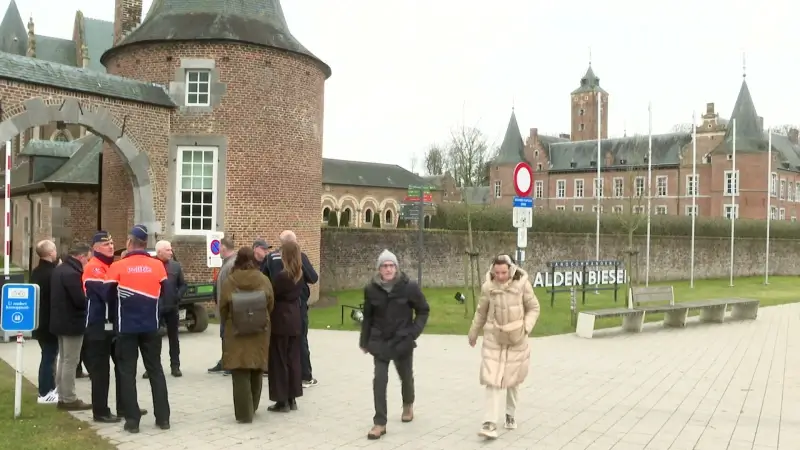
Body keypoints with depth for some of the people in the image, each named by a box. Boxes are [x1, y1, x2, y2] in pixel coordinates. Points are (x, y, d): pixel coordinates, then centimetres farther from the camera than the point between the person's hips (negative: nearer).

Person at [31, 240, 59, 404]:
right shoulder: (52, 273, -19)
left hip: (40, 322, 9)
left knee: (48, 355, 18)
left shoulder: (36, 272, 9)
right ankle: (45, 393, 2)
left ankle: (49, 388, 26)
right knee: (49, 356, -2)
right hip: (51, 323, -9)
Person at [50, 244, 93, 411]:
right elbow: (80, 300, -26)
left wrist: (86, 294, 7)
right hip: (72, 323, -10)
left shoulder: (59, 269, 11)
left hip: (61, 321, 10)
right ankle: (69, 399, 3)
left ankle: (62, 397, 22)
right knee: (70, 362, -3)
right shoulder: (71, 273, -22)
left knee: (63, 360, 15)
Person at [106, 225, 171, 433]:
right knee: (155, 370, 11)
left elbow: (109, 296, 0)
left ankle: (132, 420, 5)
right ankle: (163, 417, 12)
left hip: (126, 327, -2)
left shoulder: (118, 267, -8)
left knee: (127, 372, 7)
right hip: (151, 327, 2)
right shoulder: (158, 265, -2)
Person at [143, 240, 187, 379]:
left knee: (173, 338, 9)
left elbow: (183, 285, 9)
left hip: (171, 307, 3)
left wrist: (178, 297, -6)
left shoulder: (176, 266, 5)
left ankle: (175, 366, 16)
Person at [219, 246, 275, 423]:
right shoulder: (264, 280, -5)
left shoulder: (229, 281, -8)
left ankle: (244, 413, 0)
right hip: (260, 333, 2)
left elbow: (223, 309, -2)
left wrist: (227, 325, 18)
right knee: (256, 371, 16)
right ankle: (252, 408, 29)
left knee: (240, 374, 2)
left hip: (236, 333, -2)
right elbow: (271, 305, 0)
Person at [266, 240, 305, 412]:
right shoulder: (299, 275, 4)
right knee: (293, 359, 12)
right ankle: (292, 399, 18)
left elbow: (271, 295, -12)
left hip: (280, 320, -7)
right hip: (294, 320, 7)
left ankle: (282, 401, 5)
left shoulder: (281, 276, -19)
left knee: (279, 361, 2)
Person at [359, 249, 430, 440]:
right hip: (380, 342, 1)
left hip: (402, 341, 0)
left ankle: (408, 405, 48)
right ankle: (380, 423, -2)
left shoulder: (409, 287, -13)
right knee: (379, 379, -9)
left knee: (405, 376, 17)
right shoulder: (371, 289, -7)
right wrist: (364, 341, 8)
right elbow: (368, 316, 5)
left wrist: (414, 332, -11)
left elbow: (423, 310, -1)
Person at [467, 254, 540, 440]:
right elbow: (481, 312, 6)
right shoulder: (488, 287, -9)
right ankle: (490, 423, -9)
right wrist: (473, 333, 16)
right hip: (493, 338, 0)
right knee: (493, 379, -7)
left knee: (513, 379, 13)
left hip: (517, 339, 0)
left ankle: (510, 415, 33)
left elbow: (533, 308, -2)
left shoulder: (522, 284, -14)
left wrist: (526, 327, -17)